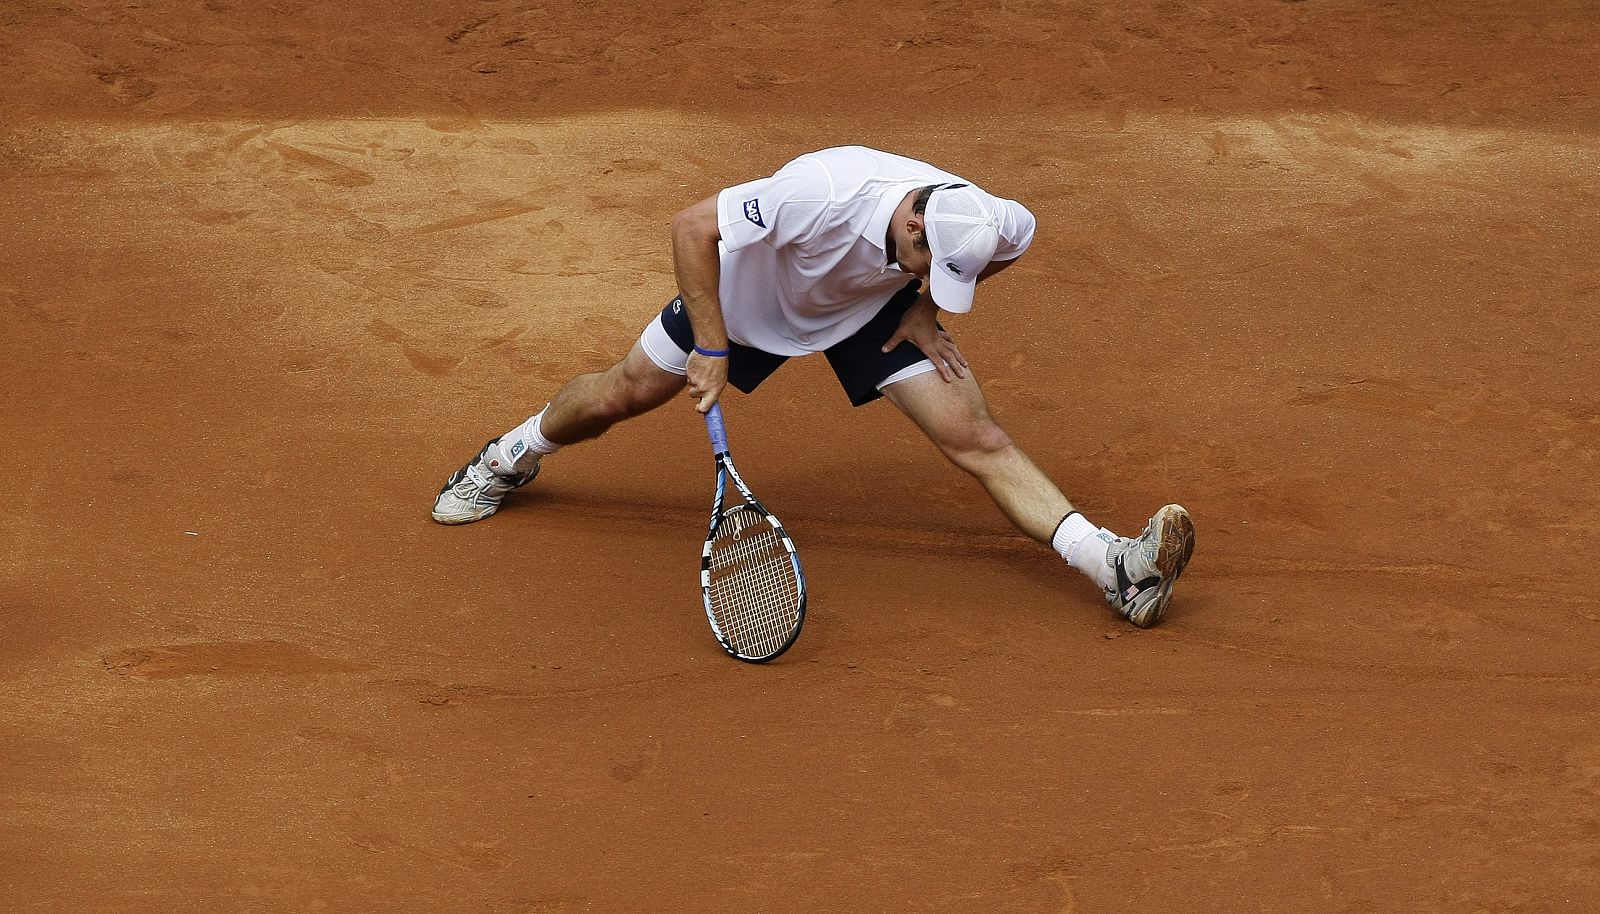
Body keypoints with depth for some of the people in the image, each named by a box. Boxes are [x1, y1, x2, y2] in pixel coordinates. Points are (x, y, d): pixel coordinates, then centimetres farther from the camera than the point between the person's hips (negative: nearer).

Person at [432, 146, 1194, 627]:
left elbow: (1020, 236, -3)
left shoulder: (971, 224, -31)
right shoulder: (820, 192, -44)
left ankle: (1114, 566, -20)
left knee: (976, 438, -15)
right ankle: (512, 459, 40)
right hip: (751, 286, -1)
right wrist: (711, 348, -32)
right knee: (617, 396, 8)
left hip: (873, 309, 2)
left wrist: (926, 305, -10)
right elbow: (692, 227, -34)